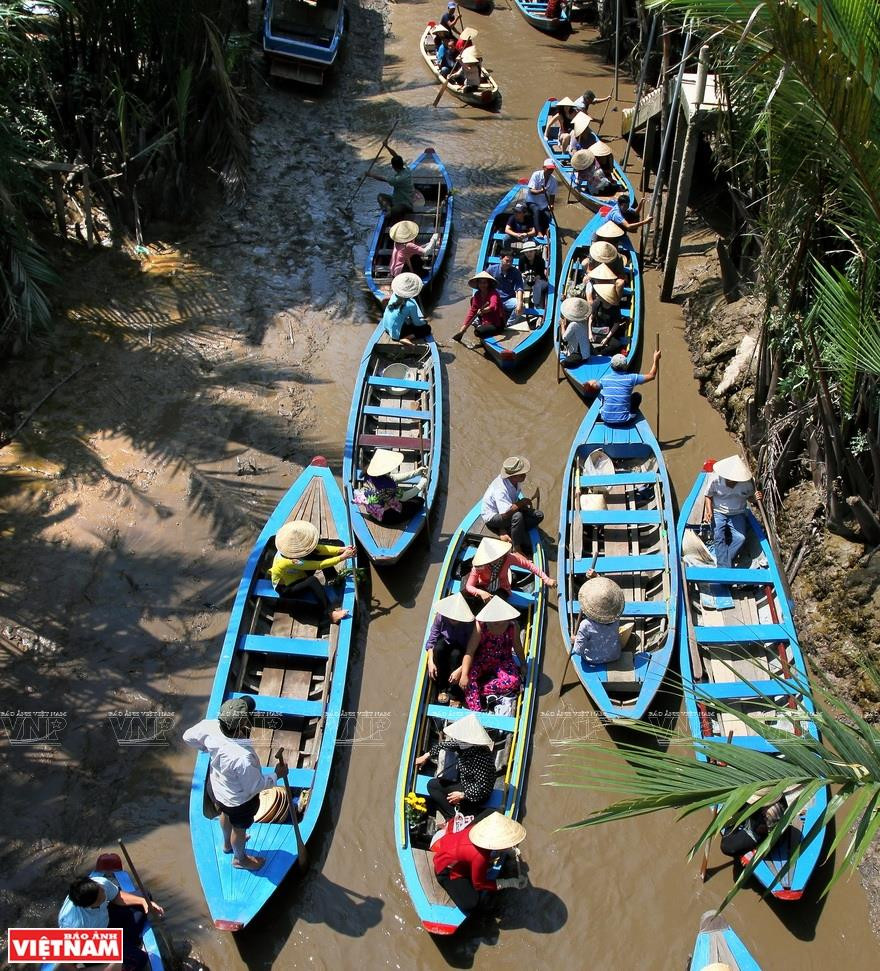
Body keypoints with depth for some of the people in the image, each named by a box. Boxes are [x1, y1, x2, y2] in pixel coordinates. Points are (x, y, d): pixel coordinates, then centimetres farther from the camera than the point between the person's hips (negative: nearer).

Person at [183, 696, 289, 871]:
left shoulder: (211, 726, -33)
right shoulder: (243, 758, -46)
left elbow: (189, 737, -11)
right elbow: (254, 786, -27)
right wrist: (276, 776, -12)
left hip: (218, 787, 6)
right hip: (240, 799, -6)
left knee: (226, 814, 36)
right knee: (239, 828, 26)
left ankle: (227, 844, 66)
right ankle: (240, 858, 56)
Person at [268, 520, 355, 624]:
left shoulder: (295, 547, -18)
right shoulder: (291, 561, -38)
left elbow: (321, 548, -18)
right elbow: (319, 565, -35)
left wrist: (341, 549, -30)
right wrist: (342, 557, -33)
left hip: (297, 574, 8)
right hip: (286, 588, -8)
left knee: (319, 554, -9)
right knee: (313, 581, -37)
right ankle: (330, 613, -31)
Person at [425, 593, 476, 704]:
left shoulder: (469, 623, -31)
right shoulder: (440, 616, -25)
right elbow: (431, 641, -17)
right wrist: (430, 662, -28)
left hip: (460, 647, -2)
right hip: (445, 641, 2)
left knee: (456, 654, -35)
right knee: (438, 648, -32)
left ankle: (453, 693, -18)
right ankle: (442, 688, -15)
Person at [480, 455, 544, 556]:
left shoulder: (516, 481, -9)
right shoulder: (500, 489, -34)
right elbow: (506, 513, -42)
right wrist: (522, 503, -29)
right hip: (492, 517, -9)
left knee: (539, 515, -6)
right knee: (517, 516, -38)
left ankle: (505, 532, -8)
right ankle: (517, 550, -21)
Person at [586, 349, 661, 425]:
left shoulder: (605, 379, -3)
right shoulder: (630, 378, -9)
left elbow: (594, 387, 18)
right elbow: (651, 376, 3)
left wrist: (591, 383, 42)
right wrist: (656, 359, 14)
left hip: (607, 419, 2)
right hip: (624, 421, -2)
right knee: (637, 395, 18)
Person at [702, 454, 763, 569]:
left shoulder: (747, 483, -11)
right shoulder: (715, 479, -15)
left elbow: (750, 497, 7)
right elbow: (708, 496, -1)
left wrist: (756, 497, -17)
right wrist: (709, 511, -15)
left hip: (737, 514, 1)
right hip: (718, 512, -1)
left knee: (740, 538, -22)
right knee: (719, 537, -23)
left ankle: (722, 561, -12)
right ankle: (725, 569, -26)